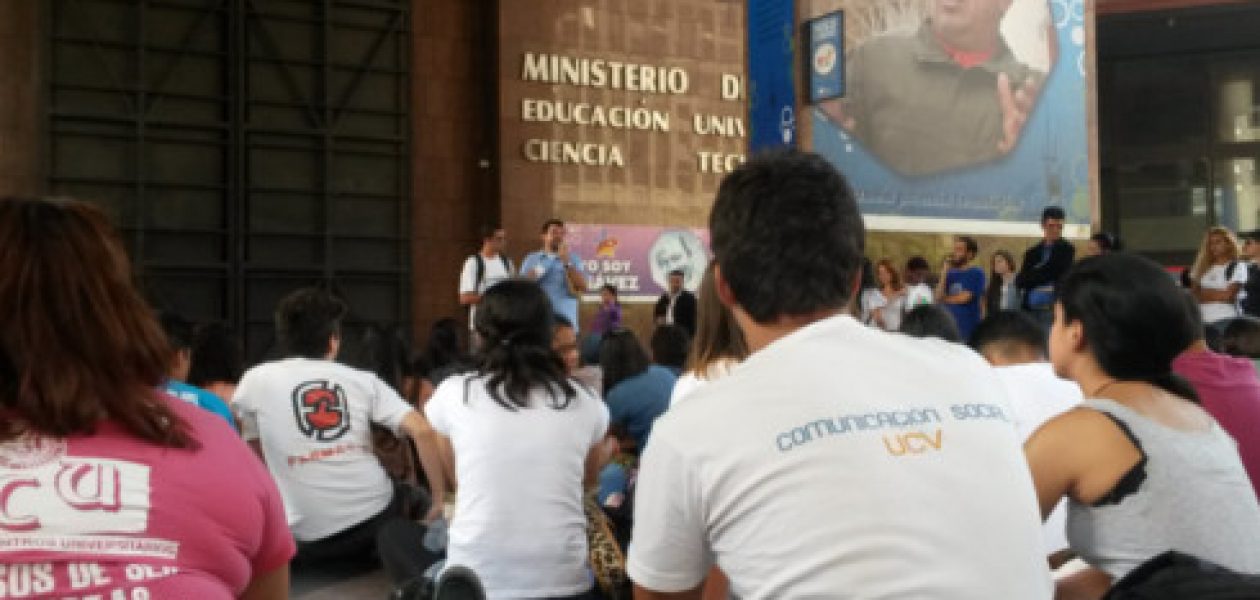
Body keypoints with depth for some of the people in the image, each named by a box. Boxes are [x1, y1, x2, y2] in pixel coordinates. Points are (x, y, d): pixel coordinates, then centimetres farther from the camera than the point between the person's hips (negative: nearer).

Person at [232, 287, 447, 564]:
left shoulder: (256, 380, 4)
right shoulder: (362, 379, 6)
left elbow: (253, 454, 12)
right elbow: (423, 431, -4)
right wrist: (439, 499, 3)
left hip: (308, 540, -2)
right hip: (377, 517, 2)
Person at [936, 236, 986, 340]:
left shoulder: (977, 273, -4)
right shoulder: (951, 273, 11)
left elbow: (964, 298, -12)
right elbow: (938, 296, 1)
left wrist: (945, 298, 4)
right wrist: (945, 272, -4)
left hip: (968, 330, -5)